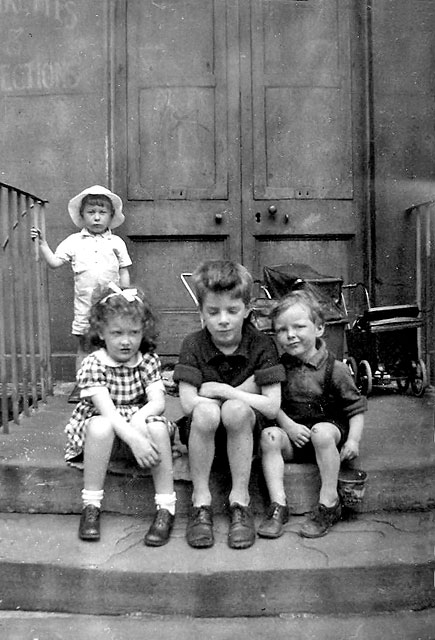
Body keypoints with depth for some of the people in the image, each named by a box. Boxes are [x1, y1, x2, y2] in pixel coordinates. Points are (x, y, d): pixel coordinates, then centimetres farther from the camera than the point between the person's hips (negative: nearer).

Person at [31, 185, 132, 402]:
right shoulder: (73, 241, 5)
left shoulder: (116, 242, 5)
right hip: (84, 304, 0)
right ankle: (80, 386, 18)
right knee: (84, 346, 9)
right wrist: (42, 243, -8)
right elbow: (54, 262, 1)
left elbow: (124, 272, 7)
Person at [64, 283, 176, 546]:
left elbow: (158, 402, -13)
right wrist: (134, 438, -37)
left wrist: (139, 417, -34)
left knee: (157, 426, -29)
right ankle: (91, 505, -21)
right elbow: (106, 410, -24)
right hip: (103, 433, -2)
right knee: (101, 426, -35)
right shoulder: (93, 364, -12)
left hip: (138, 427, 2)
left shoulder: (149, 361, -2)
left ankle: (166, 507, -22)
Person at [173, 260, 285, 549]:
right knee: (206, 410, -33)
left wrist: (223, 391, -17)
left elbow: (272, 407, -15)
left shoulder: (262, 345, -9)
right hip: (203, 432, 1)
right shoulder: (193, 345, -7)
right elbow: (188, 404, -16)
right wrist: (243, 390, -15)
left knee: (235, 410, -33)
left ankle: (240, 501, -16)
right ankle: (201, 502, -15)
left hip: (246, 432, 0)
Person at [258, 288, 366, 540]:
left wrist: (353, 440, -16)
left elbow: (356, 408, -4)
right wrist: (289, 426, -16)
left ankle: (329, 503, -21)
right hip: (292, 433, 3)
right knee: (269, 436, -25)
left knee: (322, 433, -35)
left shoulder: (335, 369, -7)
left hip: (329, 426, -3)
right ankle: (278, 505, -21)